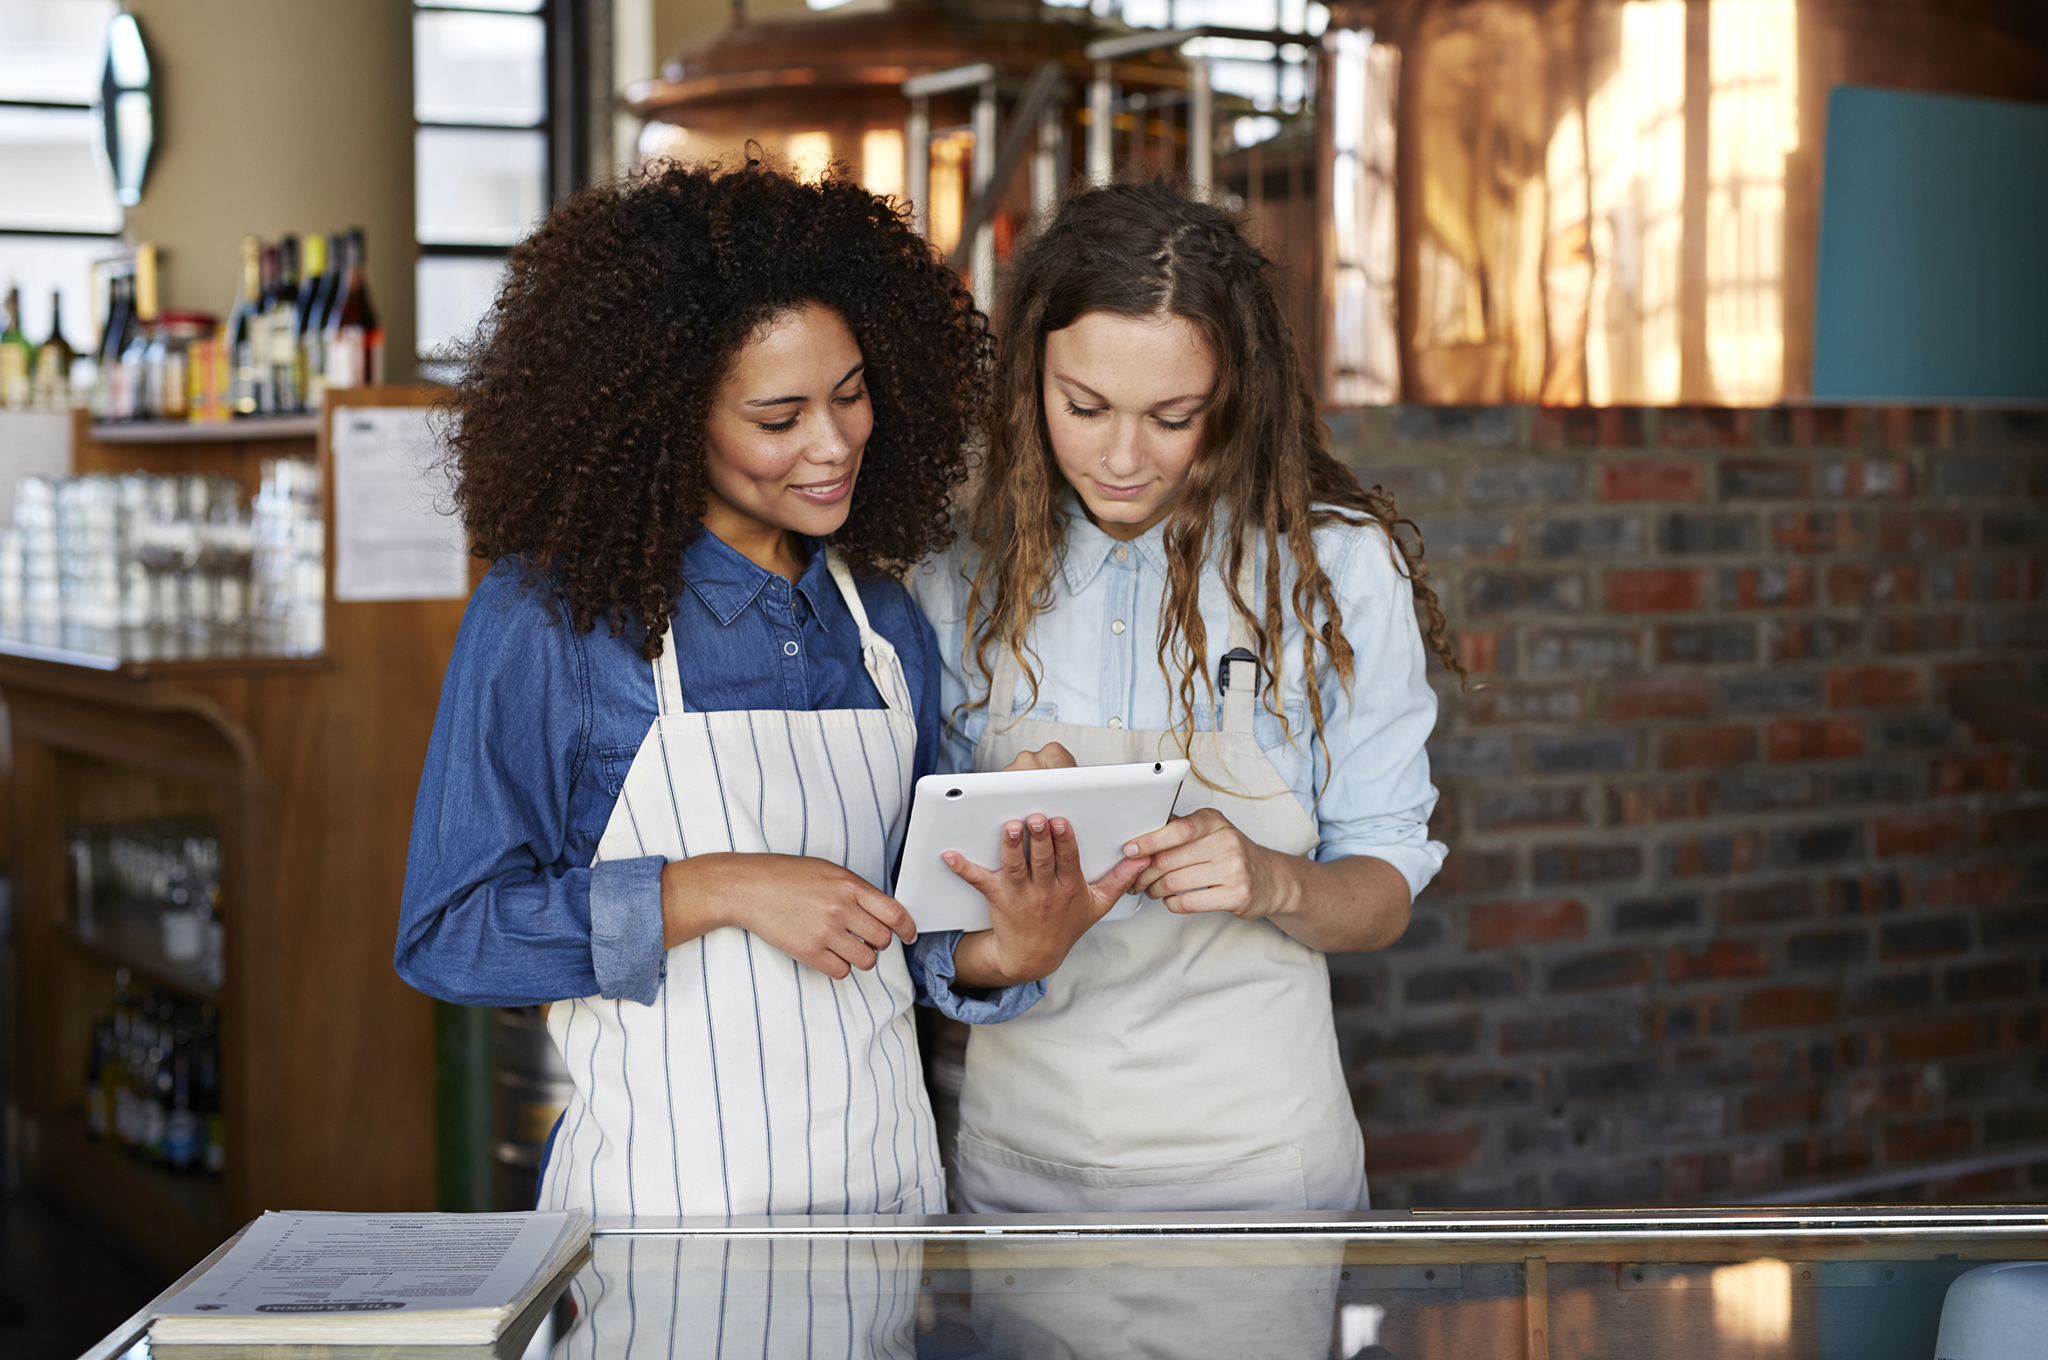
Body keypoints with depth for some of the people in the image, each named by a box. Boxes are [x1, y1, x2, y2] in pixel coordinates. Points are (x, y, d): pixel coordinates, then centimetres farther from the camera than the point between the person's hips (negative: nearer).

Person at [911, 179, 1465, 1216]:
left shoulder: (1337, 568, -5)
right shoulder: (961, 589, 0)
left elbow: (1384, 892, -2)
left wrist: (1274, 883, -23)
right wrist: (991, 950, -18)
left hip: (1252, 1162, -1)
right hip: (1018, 1160, 2)